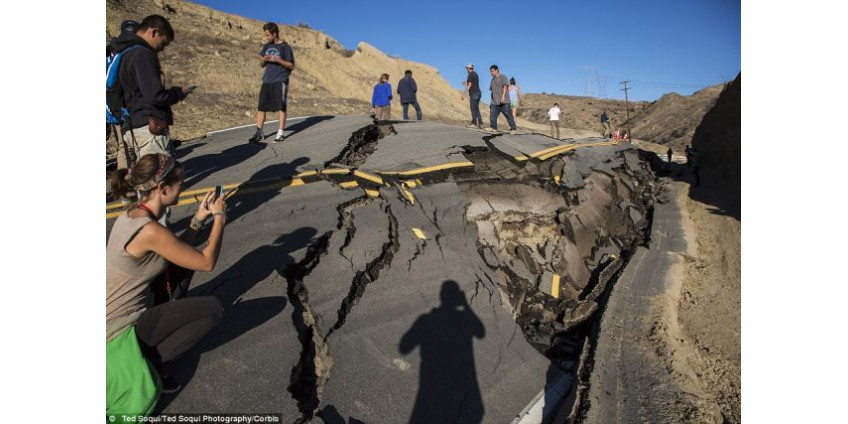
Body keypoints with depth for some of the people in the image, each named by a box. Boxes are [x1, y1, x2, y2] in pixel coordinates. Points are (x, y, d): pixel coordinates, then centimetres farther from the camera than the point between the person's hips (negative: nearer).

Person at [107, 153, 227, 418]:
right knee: (213, 309, -8)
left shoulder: (131, 216, 0)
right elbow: (207, 262, -19)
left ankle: (167, 322, 18)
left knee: (184, 265, 14)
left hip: (118, 313, 9)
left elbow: (178, 252, 11)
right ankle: (146, 363, -1)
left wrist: (199, 218, 3)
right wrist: (220, 217, -10)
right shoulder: (150, 230, -29)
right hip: (120, 329, -9)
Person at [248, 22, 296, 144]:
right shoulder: (266, 46, 14)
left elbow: (291, 66, -4)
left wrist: (278, 60, -15)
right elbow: (262, 65, 19)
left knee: (280, 107, -3)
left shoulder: (285, 47, -3)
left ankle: (280, 133, 3)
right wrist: (263, 60, -3)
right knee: (261, 106, 2)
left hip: (280, 81, -5)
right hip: (267, 81, 6)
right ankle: (259, 132, 7)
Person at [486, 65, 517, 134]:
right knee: (492, 115, -4)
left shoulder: (503, 77, -1)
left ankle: (513, 129, 2)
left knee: (508, 115, -3)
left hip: (504, 102, -7)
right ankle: (494, 128, 3)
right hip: (495, 102, 7)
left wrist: (503, 97, -21)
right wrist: (492, 100, 20)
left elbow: (505, 87, -11)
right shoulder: (493, 80, 20)